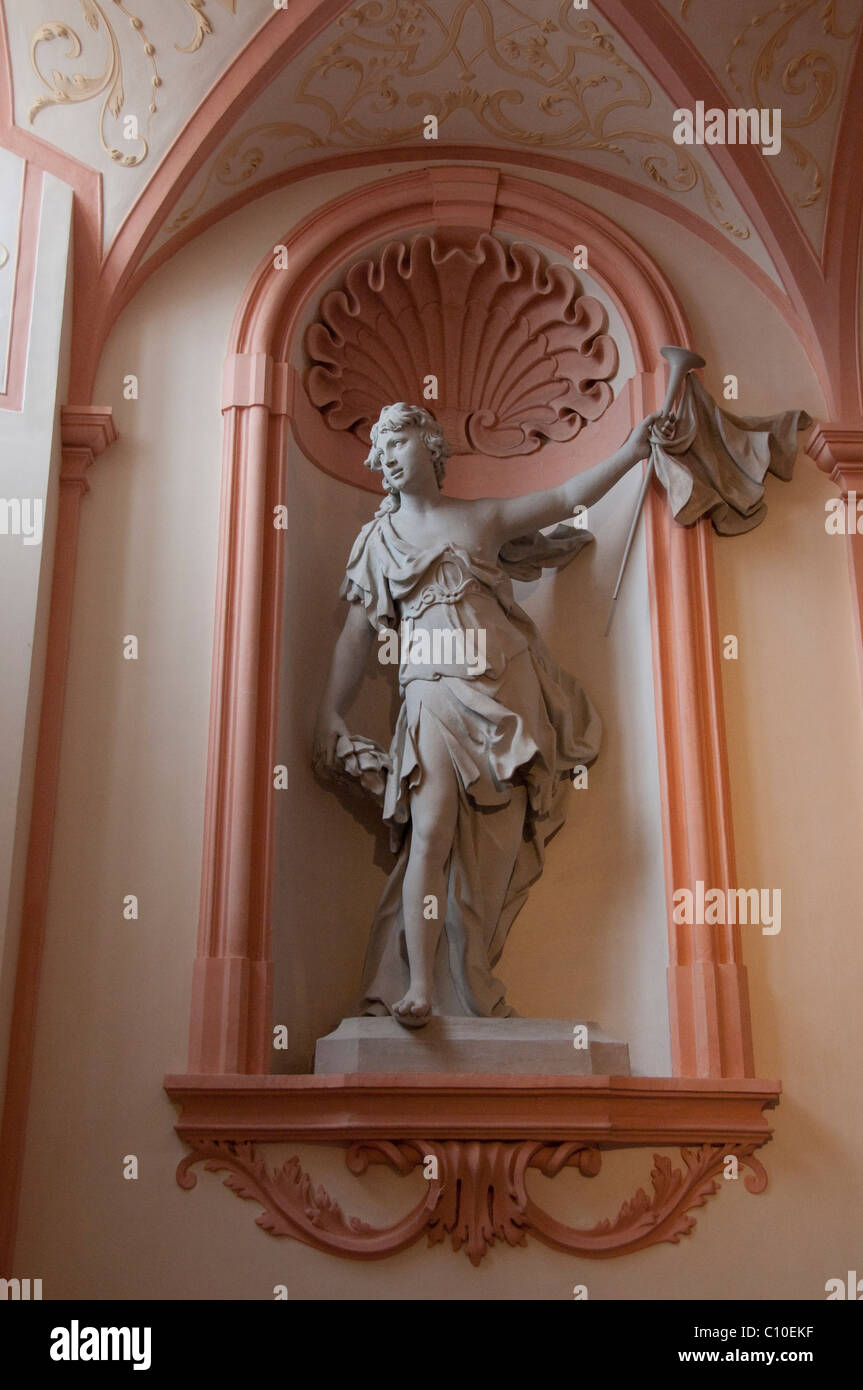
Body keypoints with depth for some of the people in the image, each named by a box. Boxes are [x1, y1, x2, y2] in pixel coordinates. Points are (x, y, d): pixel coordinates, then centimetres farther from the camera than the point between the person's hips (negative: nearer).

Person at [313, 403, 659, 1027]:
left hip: (506, 689, 2)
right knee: (432, 830, -20)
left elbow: (569, 498, 18)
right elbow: (357, 633, 11)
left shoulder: (483, 517, 14)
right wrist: (331, 712, 4)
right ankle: (418, 987, -23)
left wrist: (630, 452, 9)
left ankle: (471, 990, 3)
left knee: (494, 847, -4)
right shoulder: (378, 539, 13)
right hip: (435, 695, -1)